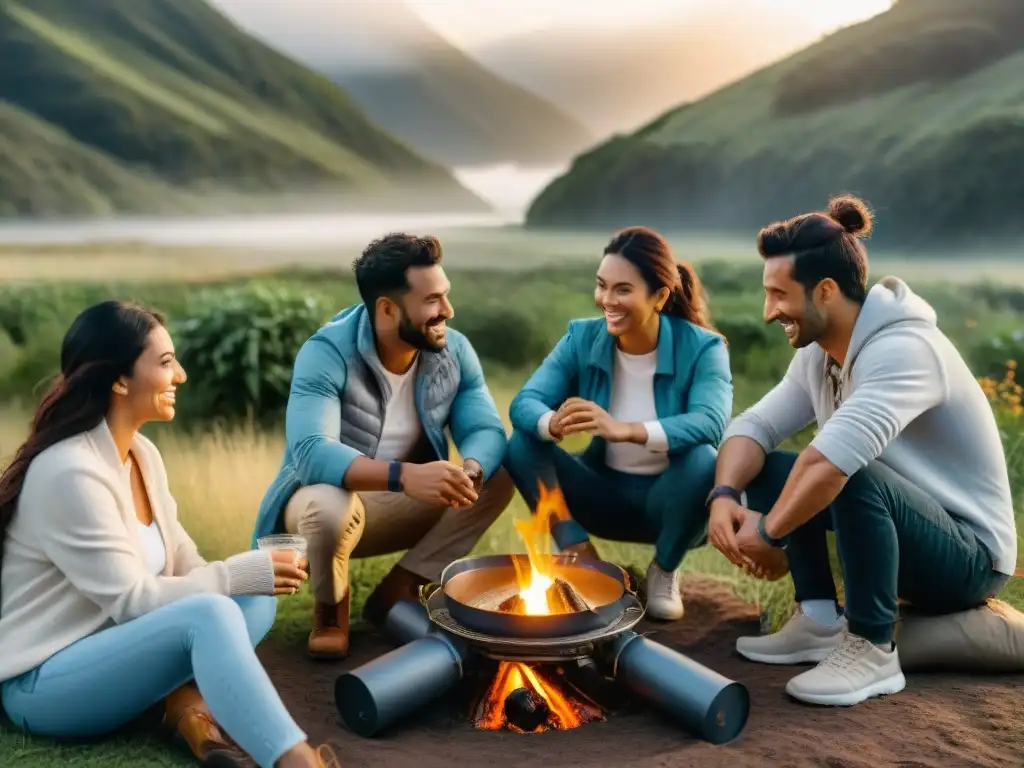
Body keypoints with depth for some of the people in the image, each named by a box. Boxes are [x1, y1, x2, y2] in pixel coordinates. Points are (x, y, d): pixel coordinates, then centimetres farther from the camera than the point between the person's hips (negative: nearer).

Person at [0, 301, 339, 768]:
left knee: (257, 598, -8)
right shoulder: (69, 472, -23)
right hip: (42, 681, -9)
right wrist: (244, 572, -19)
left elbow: (182, 563, 4)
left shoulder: (142, 453, 4)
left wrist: (254, 572, -15)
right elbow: (131, 599, -24)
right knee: (208, 614, -34)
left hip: (112, 646, 9)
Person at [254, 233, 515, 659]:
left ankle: (396, 592, -5)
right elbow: (311, 453, -37)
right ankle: (330, 609, -4)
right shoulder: (326, 353, -25)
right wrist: (403, 475, -52)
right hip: (328, 498, -4)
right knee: (328, 506, -39)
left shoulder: (454, 350, -9)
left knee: (498, 477, -16)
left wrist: (469, 471, -40)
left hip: (406, 506, 5)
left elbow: (486, 431, -15)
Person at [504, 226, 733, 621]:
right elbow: (524, 402, -18)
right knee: (522, 444, -19)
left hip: (669, 499, -2)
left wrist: (624, 430, -52)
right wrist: (553, 424, -44)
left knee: (704, 460, -34)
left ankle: (663, 572, -6)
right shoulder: (582, 337, -8)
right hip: (605, 493, 2)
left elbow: (710, 424, -35)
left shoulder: (702, 347, -17)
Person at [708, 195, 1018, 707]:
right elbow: (755, 425, -3)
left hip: (970, 554, -8)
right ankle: (822, 621, -1)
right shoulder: (818, 353, 0)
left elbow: (834, 456, -40)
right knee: (767, 470, -3)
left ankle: (872, 651, -19)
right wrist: (724, 495, -23)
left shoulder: (904, 349, -28)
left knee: (853, 476, -36)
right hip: (910, 533, 8)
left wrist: (769, 531, -27)